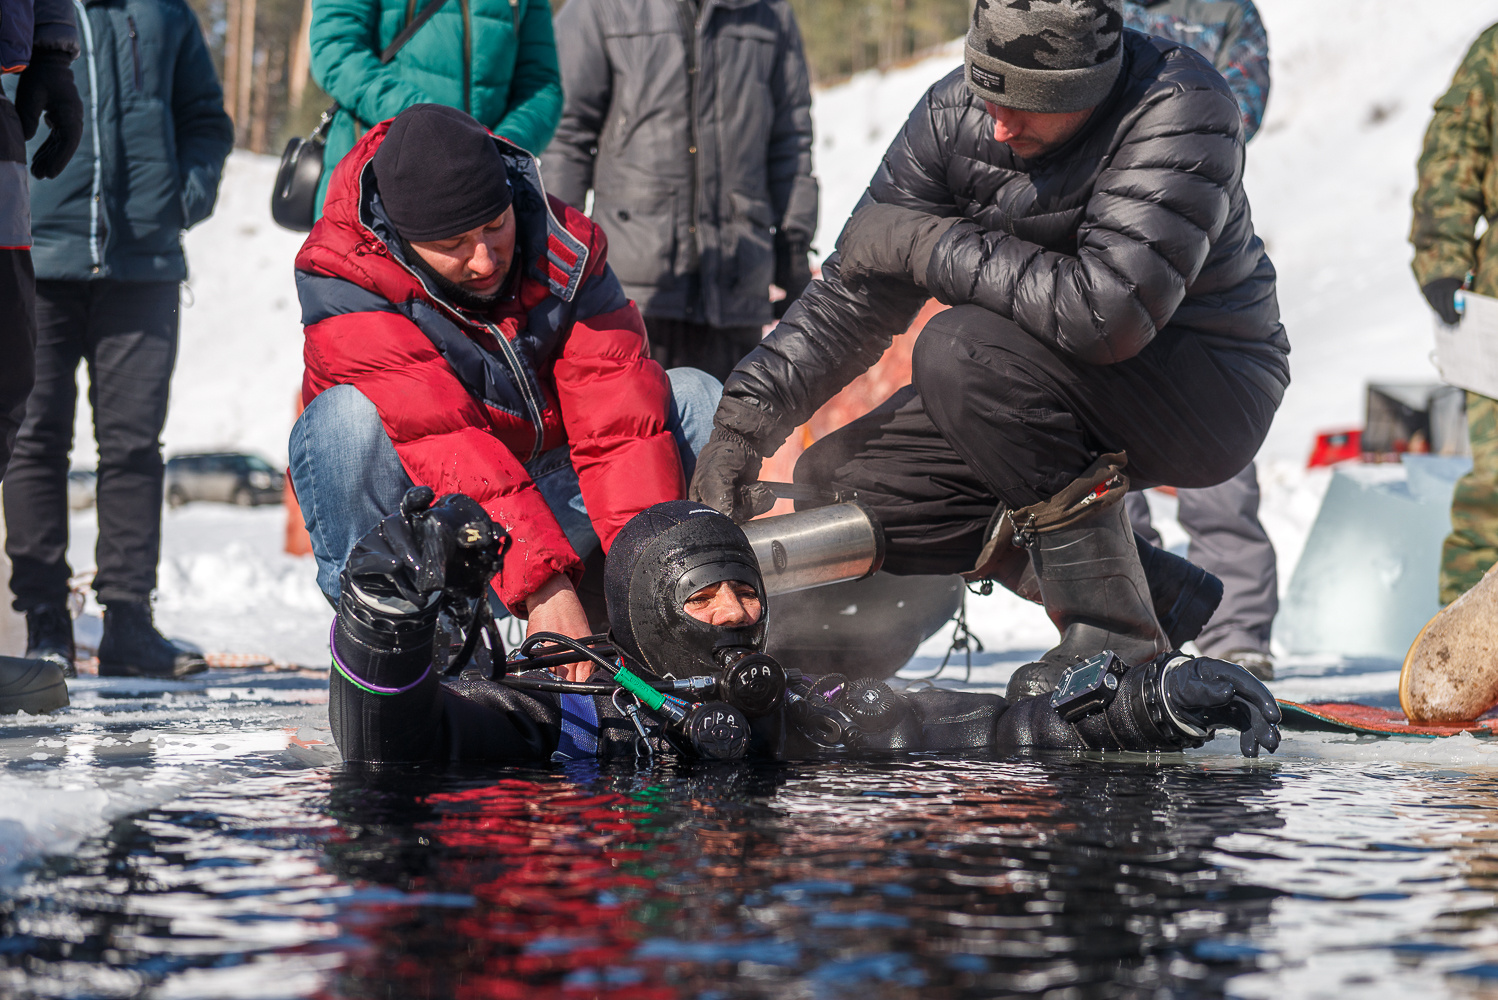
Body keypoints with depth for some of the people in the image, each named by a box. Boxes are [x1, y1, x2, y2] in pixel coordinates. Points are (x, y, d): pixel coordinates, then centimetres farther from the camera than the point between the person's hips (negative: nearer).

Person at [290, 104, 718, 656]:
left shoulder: (567, 249, -12)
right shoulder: (340, 278, -23)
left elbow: (619, 423, -20)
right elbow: (438, 435, -35)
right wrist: (542, 584, -44)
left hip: (544, 495, 3)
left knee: (693, 397, -13)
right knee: (351, 416, -33)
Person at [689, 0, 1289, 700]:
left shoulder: (1181, 111, -26)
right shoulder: (957, 113, -7)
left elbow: (1109, 310, -37)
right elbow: (856, 290, -2)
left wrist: (926, 244, -26)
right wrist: (748, 417, -14)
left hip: (1213, 391, -8)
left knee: (960, 348, -30)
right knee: (835, 483, -2)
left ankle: (1112, 627, -18)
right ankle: (1152, 581, 3)